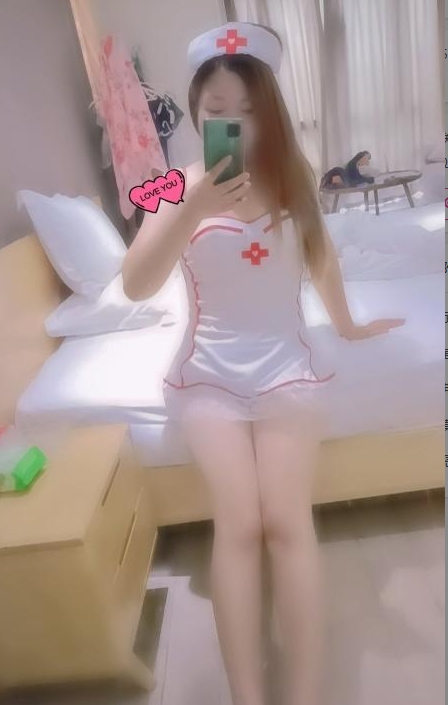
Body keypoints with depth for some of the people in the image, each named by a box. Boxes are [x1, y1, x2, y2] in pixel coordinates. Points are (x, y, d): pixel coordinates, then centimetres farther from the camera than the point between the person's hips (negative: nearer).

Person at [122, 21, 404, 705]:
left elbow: (321, 258, 16)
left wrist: (347, 324, 27)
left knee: (288, 523, -9)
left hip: (285, 367, 1)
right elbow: (136, 285, -16)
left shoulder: (295, 176, 2)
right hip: (210, 373, 0)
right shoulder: (183, 187, -4)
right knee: (238, 526, -10)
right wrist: (192, 209, -28)